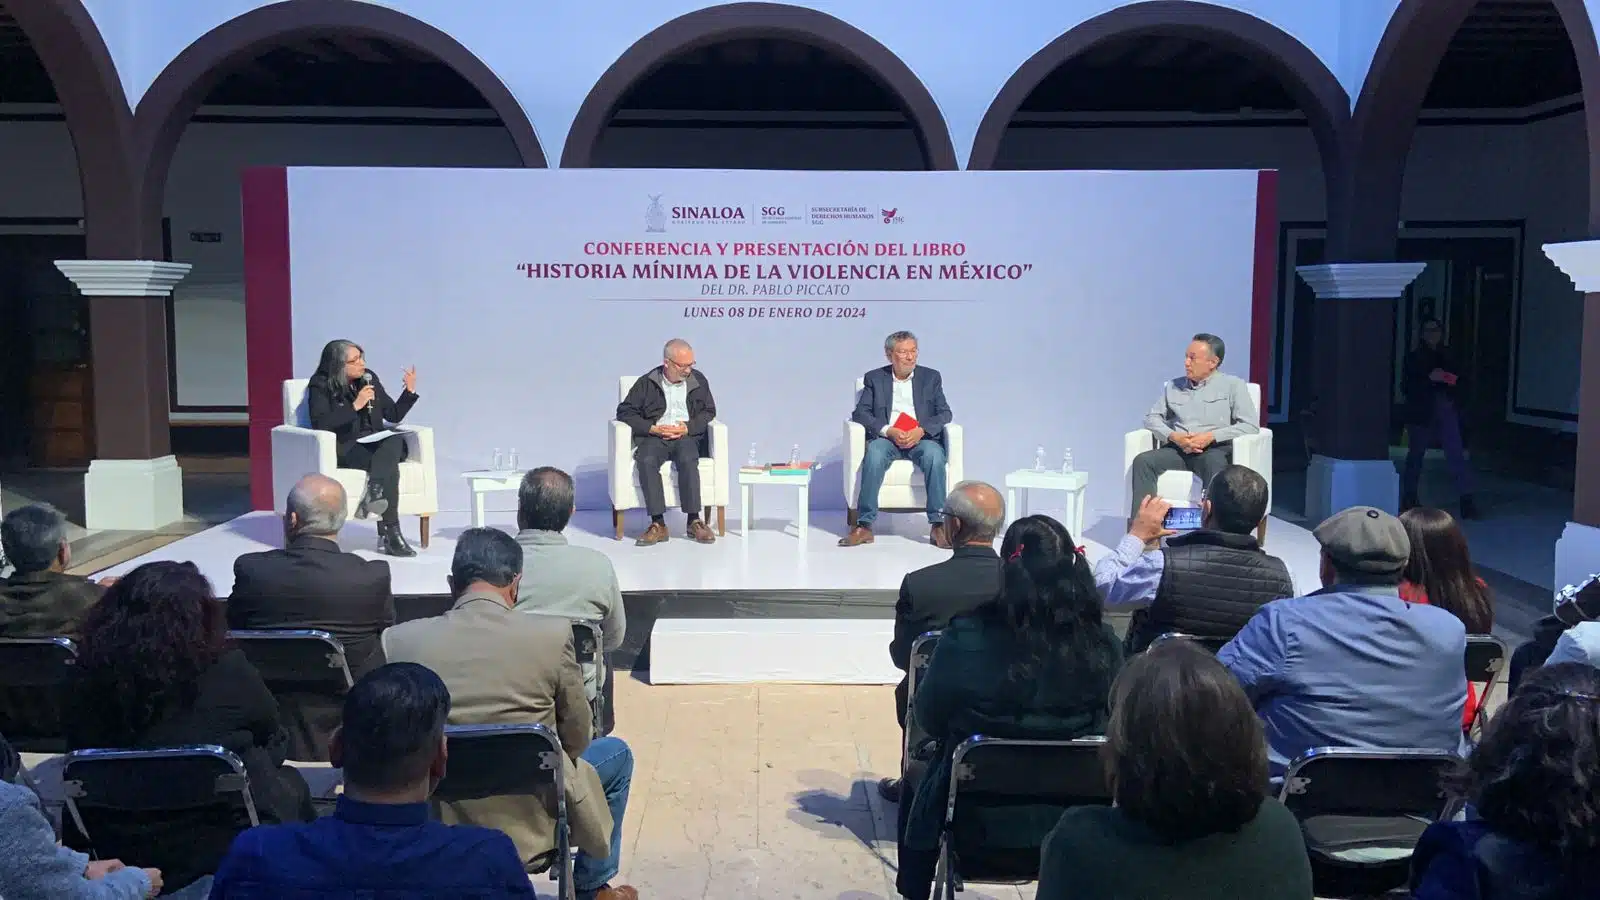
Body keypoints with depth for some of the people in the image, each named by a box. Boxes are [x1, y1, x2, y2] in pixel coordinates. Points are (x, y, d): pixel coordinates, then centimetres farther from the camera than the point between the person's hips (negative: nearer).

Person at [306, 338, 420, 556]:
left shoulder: (369, 378, 14)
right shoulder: (320, 386, 0)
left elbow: (394, 415, 16)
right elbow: (320, 424, -16)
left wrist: (410, 391, 1)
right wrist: (355, 405, -19)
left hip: (376, 444, 5)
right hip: (344, 449, -5)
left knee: (396, 441, -33)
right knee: (389, 466, -35)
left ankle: (373, 495, -47)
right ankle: (390, 534, -44)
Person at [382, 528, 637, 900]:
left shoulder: (399, 639, -10)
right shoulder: (552, 634, -16)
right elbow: (576, 739, -4)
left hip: (436, 820, 3)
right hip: (532, 820, -3)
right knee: (617, 754, 24)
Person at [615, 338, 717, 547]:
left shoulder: (698, 380, 11)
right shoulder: (647, 383, 6)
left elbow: (708, 411, 10)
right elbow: (625, 411, 3)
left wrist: (688, 428, -9)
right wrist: (653, 428, -10)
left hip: (687, 436, 0)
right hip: (654, 436, 0)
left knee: (688, 460, -34)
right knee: (647, 461, -33)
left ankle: (694, 521, -29)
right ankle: (658, 524, -32)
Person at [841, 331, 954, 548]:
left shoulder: (931, 377, 15)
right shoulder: (874, 378, 14)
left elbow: (945, 413, 7)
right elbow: (860, 413, 3)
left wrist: (921, 431, -13)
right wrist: (888, 431, -14)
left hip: (922, 438, 1)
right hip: (886, 438, 0)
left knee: (934, 454, -34)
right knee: (874, 453, -35)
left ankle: (938, 524, -29)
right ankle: (864, 526, -32)